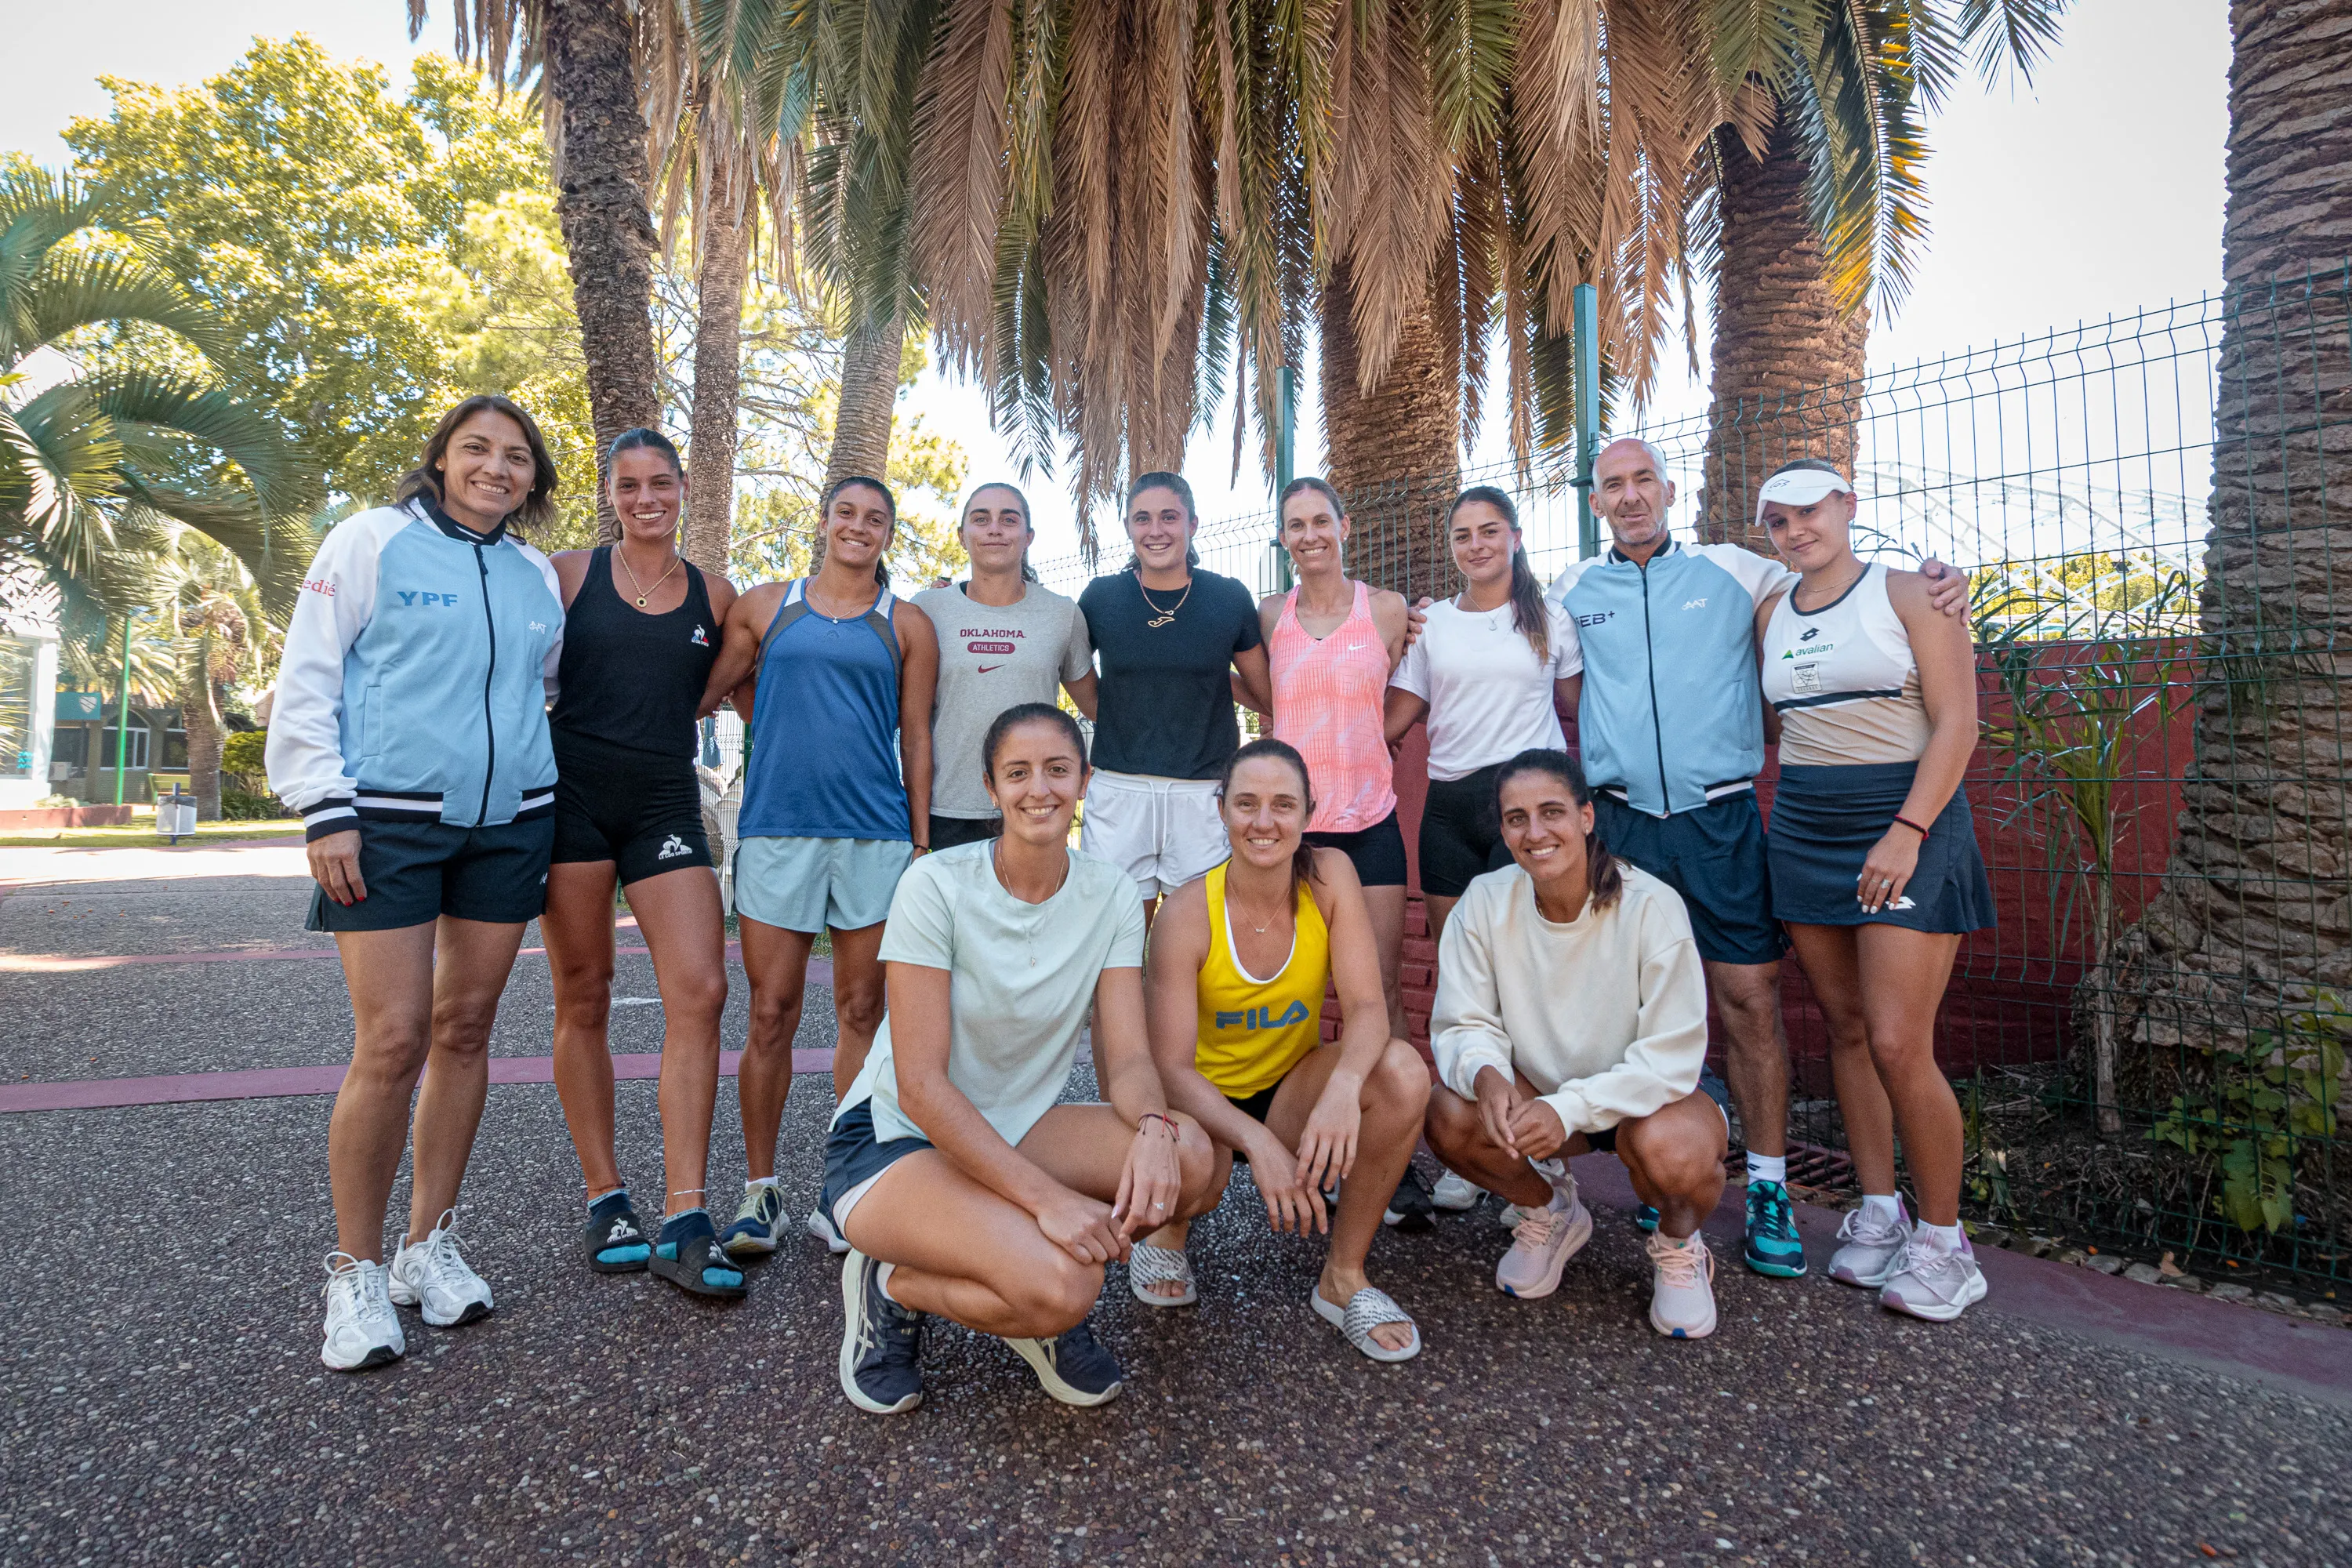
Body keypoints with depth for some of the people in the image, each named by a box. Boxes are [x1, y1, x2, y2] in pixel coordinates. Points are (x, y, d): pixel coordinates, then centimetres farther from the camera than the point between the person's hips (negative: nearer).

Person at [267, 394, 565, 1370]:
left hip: (509, 824, 5)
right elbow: (307, 679, -2)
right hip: (389, 823, -4)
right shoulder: (373, 541, 1)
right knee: (392, 1043, -9)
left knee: (465, 1030, 7)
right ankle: (355, 1270, 9)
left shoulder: (537, 576, 13)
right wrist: (324, 809, -10)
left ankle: (428, 1245, 21)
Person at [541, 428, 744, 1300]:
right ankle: (605, 1199, 18)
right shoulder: (570, 574, 5)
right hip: (573, 795, -1)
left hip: (665, 804, 1)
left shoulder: (715, 597, 10)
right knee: (583, 996, 4)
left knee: (701, 991, -11)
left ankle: (683, 1223, -6)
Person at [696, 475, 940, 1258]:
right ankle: (759, 1190, 14)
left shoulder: (907, 625, 10)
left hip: (875, 833, 0)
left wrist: (922, 843, 4)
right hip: (777, 829, 0)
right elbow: (703, 693, 16)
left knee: (861, 1014, 5)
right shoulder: (765, 605, 11)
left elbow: (916, 740, 9)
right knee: (771, 1016, 2)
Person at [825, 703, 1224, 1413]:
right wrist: (1047, 1196, -29)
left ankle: (1044, 1287, 2)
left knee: (1193, 1158, -23)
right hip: (896, 1141, -5)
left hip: (1016, 1132, 5)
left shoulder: (1109, 893, -4)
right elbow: (920, 1088, -20)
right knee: (1060, 1287, -31)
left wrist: (1154, 1126, -32)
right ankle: (892, 1287, -1)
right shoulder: (937, 885, -17)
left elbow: (1127, 1058, -8)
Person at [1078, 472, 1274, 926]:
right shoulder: (1101, 597, 4)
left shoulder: (1229, 598, 3)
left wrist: (1219, 676, 5)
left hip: (1203, 794, 0)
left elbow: (1268, 697, 11)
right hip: (1118, 791, 1)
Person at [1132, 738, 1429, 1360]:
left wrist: (1344, 1086, -41)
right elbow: (1172, 1066, -23)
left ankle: (1344, 1277, -7)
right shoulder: (1187, 913, -21)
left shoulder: (1329, 875, -14)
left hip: (1293, 1087, 3)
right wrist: (1257, 1141, -39)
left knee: (1404, 1071, -26)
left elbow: (1367, 1007, -19)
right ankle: (1166, 1229, 7)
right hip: (1204, 1098, -2)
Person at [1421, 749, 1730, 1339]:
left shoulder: (1650, 905, -23)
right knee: (1449, 1113, -25)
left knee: (1670, 1151, -36)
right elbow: (1463, 1024, -11)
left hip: (1649, 1095, -3)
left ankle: (1679, 1244, 4)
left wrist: (1570, 1108, -36)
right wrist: (1486, 1074, -35)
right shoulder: (1485, 902, -14)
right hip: (1540, 1094, 3)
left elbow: (1672, 1056, -24)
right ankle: (1550, 1213, 9)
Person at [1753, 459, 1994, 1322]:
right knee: (1846, 1031, 8)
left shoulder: (1908, 592, -3)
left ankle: (1943, 1239, 7)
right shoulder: (1771, 614, 12)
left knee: (1897, 1044, -10)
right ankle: (1877, 1212, 21)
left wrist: (1906, 830, -18)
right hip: (1805, 833, 5)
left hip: (1905, 827, -5)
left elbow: (1956, 722, -9)